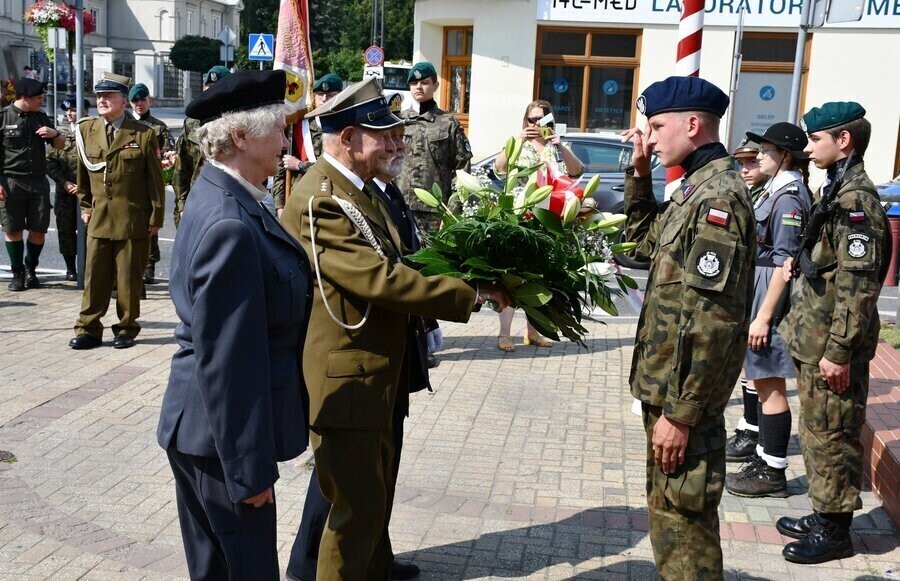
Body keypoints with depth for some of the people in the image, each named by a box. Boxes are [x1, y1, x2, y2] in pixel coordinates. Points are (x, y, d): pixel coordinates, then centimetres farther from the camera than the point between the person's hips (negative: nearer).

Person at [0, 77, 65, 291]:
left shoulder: (41, 118, 11)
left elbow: (60, 145, 19)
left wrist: (55, 133, -4)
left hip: (39, 182, 3)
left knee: (38, 231, 3)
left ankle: (31, 270, 21)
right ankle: (17, 273, 14)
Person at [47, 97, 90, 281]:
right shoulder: (60, 135, 11)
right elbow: (50, 161, 7)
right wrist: (64, 182, -6)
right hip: (64, 192, 3)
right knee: (66, 230, 5)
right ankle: (70, 268, 17)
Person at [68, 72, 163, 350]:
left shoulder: (143, 134, -5)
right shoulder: (86, 129, 7)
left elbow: (155, 178, -3)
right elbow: (82, 171, 17)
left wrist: (156, 216, -3)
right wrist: (85, 205, 14)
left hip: (133, 220, -3)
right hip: (99, 217, 3)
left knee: (129, 277, 5)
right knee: (95, 275, 5)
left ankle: (126, 328, 17)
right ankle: (89, 329, 14)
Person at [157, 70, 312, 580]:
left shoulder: (223, 196, 6)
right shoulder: (231, 227, -26)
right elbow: (227, 360, -24)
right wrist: (249, 469, -18)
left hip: (202, 427, 10)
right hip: (221, 435, -10)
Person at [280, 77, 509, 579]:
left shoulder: (359, 188, 10)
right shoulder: (318, 200, -22)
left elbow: (391, 265, 13)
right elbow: (381, 279, -28)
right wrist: (473, 294, -20)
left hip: (377, 374, 10)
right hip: (346, 380, -10)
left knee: (375, 497, 23)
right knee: (356, 507, 2)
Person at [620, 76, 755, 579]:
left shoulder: (718, 197, -20)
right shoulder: (696, 189, 10)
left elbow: (712, 322, -24)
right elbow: (645, 242, 26)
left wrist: (681, 413, -22)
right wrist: (640, 172, 14)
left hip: (685, 395, -10)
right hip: (668, 387, 10)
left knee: (682, 523, 3)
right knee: (669, 513, 22)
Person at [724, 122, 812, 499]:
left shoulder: (788, 198, -16)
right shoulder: (775, 192, 13)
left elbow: (784, 263, -20)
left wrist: (764, 316, -22)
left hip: (770, 298, -10)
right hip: (756, 293, 10)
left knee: (770, 387, -2)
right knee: (761, 381, 16)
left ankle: (772, 473, 8)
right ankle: (764, 458, 27)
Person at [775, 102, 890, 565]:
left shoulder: (856, 199, -18)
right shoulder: (838, 190, 12)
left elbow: (858, 283, -22)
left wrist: (839, 351, -22)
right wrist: (801, 265, 7)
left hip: (832, 344, -10)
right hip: (816, 338, 10)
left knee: (830, 436, 1)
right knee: (817, 432, 18)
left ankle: (835, 531, 14)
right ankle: (824, 514, 31)